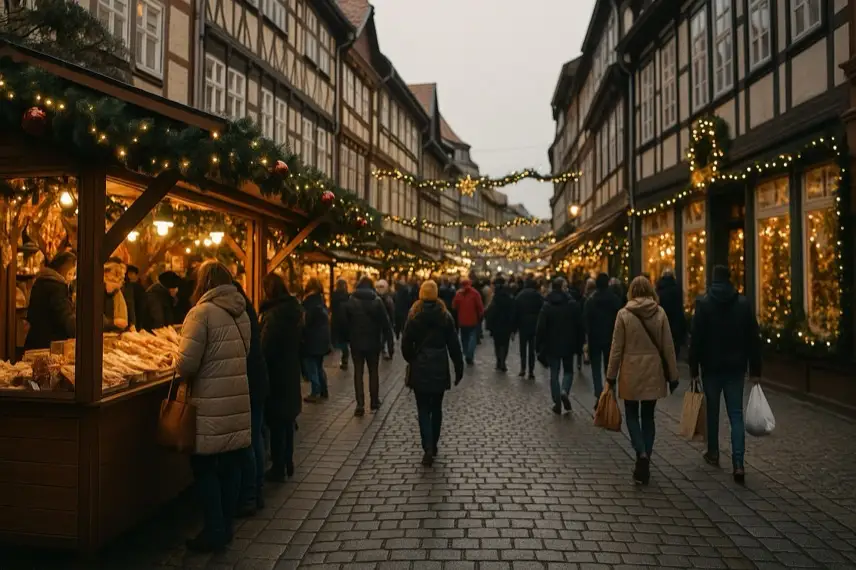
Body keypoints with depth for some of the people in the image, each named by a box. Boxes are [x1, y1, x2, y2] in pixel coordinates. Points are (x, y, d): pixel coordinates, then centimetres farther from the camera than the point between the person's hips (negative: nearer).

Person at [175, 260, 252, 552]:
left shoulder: (202, 312, -12)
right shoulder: (241, 312, 8)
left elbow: (186, 364, -16)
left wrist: (180, 368, 5)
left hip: (211, 404, -6)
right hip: (238, 400, 6)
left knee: (205, 466, 6)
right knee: (230, 464, 14)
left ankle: (214, 531, 12)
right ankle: (225, 527, 25)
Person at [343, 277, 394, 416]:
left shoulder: (351, 301, -3)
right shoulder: (377, 300, -6)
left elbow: (345, 322, 0)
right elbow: (385, 322, -6)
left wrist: (347, 338, 10)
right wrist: (388, 338, 2)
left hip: (356, 342, 0)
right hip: (373, 342, 0)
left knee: (358, 372, 3)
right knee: (373, 371, 13)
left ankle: (360, 405, -3)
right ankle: (374, 402, 20)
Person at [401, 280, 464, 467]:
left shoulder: (414, 316, -6)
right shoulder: (445, 316, -3)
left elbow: (406, 344, -5)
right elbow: (454, 346, -2)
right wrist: (459, 369, 5)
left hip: (420, 369, -2)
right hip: (440, 368, 2)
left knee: (424, 410, 3)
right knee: (436, 408, 16)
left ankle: (428, 449, -10)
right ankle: (433, 446, 25)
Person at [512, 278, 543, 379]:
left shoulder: (520, 295, 1)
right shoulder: (538, 296, -1)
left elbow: (516, 313, 0)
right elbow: (542, 312, -4)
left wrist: (514, 328, 3)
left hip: (523, 325, 0)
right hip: (535, 325, 0)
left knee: (523, 347, 14)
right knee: (532, 348, 6)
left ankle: (523, 368, 9)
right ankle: (531, 371, 4)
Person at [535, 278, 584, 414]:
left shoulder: (547, 306, -5)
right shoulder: (573, 305, -5)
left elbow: (540, 328, -8)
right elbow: (579, 326, -3)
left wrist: (539, 346, -1)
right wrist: (578, 344, 6)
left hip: (552, 346, 0)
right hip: (568, 345, 0)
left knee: (554, 373, 8)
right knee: (568, 370, 16)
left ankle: (557, 404, 7)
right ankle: (565, 391, -11)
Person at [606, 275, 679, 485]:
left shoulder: (624, 314, -7)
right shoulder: (660, 312, -2)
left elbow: (616, 348, -5)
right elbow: (668, 346, 1)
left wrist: (611, 376, 2)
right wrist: (672, 374, 8)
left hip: (631, 372, -2)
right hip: (653, 372, 2)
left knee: (632, 415, 11)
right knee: (648, 416, 13)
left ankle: (641, 454, -11)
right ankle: (644, 465, 17)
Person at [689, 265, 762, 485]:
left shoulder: (704, 303, -7)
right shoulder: (743, 303, 1)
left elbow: (696, 339, -9)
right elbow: (753, 339, 2)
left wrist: (693, 368, -3)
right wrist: (755, 369, 7)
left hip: (711, 367, -1)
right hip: (736, 367, 2)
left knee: (712, 411, 15)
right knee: (736, 415, 3)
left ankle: (713, 453, 27)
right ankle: (738, 463, -6)